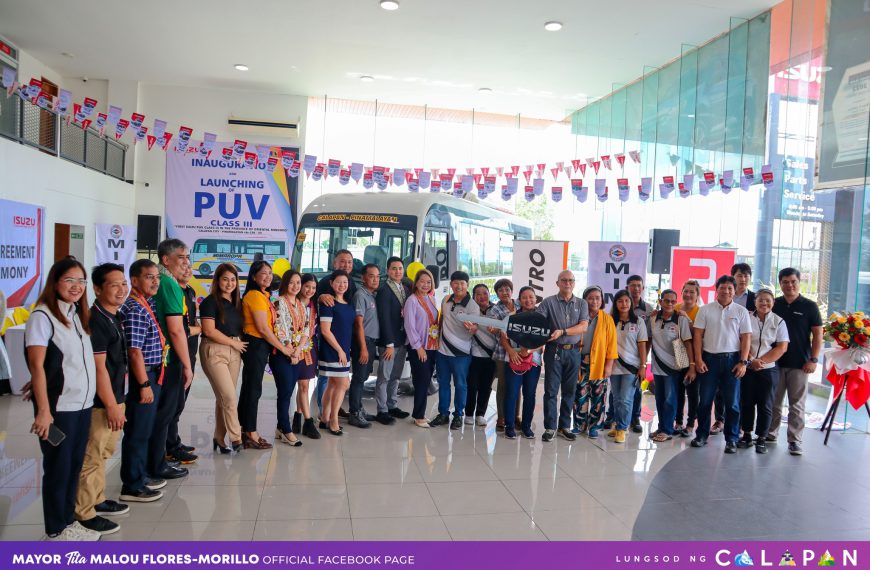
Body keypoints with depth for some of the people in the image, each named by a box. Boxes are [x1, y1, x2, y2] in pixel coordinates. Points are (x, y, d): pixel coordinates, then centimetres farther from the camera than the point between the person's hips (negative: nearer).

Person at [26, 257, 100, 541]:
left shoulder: (78, 315, 11)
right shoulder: (42, 316, -11)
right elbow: (37, 366, -15)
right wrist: (43, 410, -18)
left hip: (83, 404, 6)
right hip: (59, 407, -6)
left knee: (74, 466, 14)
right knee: (58, 467, 6)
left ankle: (68, 521, 27)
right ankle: (56, 531, 20)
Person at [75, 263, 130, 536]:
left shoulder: (114, 318, 10)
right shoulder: (95, 320, -18)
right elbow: (98, 367, -20)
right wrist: (111, 405, -18)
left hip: (113, 397, 10)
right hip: (99, 402, -9)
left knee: (102, 454, 20)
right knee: (91, 458, 1)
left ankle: (97, 499, 34)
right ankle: (83, 513, 11)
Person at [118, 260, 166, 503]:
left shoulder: (148, 304, 11)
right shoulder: (134, 309, -19)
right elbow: (135, 352, -22)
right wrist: (144, 385, -20)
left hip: (152, 376, 10)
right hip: (142, 376, -10)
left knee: (144, 430, 19)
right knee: (138, 432, 0)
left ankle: (140, 476, 32)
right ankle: (132, 486, 11)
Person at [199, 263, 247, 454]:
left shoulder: (238, 302, 12)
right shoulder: (210, 302, -7)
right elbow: (210, 331, -15)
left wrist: (239, 343, 5)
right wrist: (234, 343, -8)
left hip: (234, 352, 6)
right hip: (214, 352, -6)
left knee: (223, 398, 9)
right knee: (229, 396, -9)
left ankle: (219, 438, 19)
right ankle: (236, 438, 2)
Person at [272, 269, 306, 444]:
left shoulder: (301, 305, 14)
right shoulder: (280, 302, -7)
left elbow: (304, 330, 10)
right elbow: (281, 329, -13)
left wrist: (298, 349, -5)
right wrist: (290, 351, -11)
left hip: (297, 354, 6)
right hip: (281, 353, -6)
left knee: (288, 392, 9)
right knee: (285, 392, -4)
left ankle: (281, 428, 19)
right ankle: (287, 431, 5)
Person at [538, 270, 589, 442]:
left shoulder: (582, 304, 7)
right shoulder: (549, 302, 0)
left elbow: (583, 326, -6)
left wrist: (562, 332, -17)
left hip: (573, 352, 3)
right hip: (554, 350, -2)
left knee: (569, 391, 9)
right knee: (551, 390, -1)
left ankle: (565, 426, 19)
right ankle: (550, 427, 6)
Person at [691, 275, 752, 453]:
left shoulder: (741, 311, 4)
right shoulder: (705, 310, 4)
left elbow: (746, 338, 2)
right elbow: (697, 335, 2)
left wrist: (743, 362, -6)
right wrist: (698, 359, -5)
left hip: (732, 359, 0)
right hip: (709, 358, 0)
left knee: (732, 402, 4)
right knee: (705, 400, 6)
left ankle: (731, 440, 13)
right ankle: (702, 435, 18)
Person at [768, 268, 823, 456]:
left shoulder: (809, 306, 0)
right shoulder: (773, 305, 5)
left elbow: (817, 334, 0)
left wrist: (813, 359, -8)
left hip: (799, 363, -2)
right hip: (774, 362, 2)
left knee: (797, 404, 2)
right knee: (773, 401, 9)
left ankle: (795, 440, 8)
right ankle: (770, 433, 21)